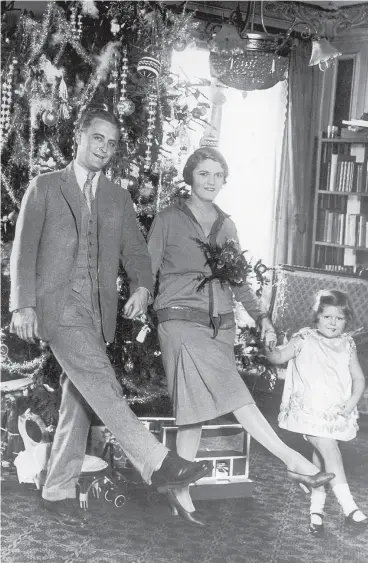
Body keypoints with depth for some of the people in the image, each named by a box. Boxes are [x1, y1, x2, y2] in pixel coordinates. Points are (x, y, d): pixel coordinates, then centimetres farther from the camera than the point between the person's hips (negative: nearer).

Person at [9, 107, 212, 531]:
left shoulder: (118, 198, 18)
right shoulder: (45, 187, 6)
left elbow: (134, 249, 11)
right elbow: (23, 250, 1)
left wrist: (142, 286, -10)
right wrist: (23, 305, -9)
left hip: (99, 310, 5)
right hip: (57, 305, -5)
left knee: (78, 402, 6)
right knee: (100, 385, -21)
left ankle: (58, 492, 16)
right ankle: (156, 464, -24)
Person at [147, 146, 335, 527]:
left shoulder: (226, 226, 15)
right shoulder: (168, 220, 2)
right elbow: (147, 272, 2)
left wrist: (261, 317, 12)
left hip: (220, 325, 5)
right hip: (181, 322, -5)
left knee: (198, 408, 1)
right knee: (231, 394, -19)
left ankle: (181, 493, 10)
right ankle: (292, 460, -20)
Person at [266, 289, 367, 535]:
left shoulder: (347, 345, 7)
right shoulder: (305, 340, -3)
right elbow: (279, 357, -3)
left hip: (336, 412, 4)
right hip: (310, 410, -4)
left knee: (321, 456, 12)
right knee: (330, 451, -16)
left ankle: (317, 508, 23)